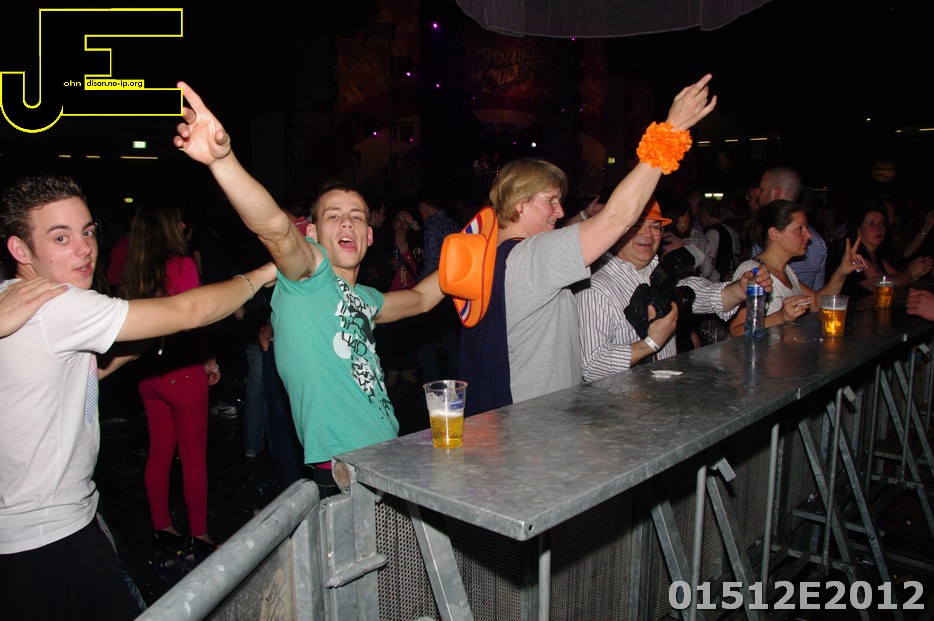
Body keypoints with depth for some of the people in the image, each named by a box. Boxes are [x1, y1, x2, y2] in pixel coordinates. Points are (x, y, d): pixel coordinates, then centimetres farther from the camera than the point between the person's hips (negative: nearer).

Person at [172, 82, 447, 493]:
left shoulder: (362, 299, 18)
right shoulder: (309, 275, -6)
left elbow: (422, 298, 35)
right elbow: (274, 227, -26)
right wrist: (222, 158, -42)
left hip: (388, 459, 8)